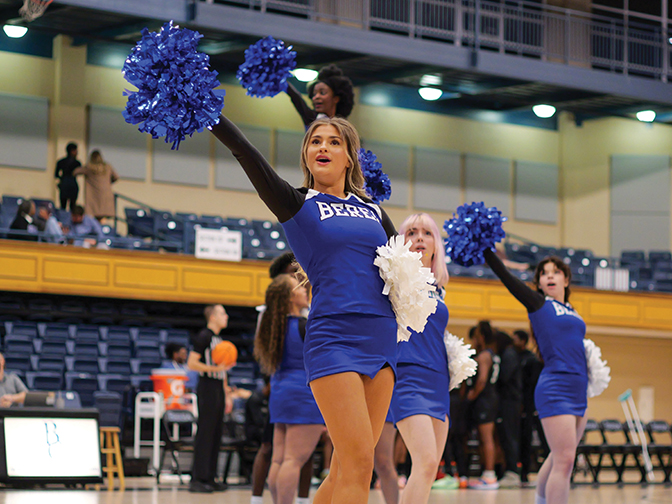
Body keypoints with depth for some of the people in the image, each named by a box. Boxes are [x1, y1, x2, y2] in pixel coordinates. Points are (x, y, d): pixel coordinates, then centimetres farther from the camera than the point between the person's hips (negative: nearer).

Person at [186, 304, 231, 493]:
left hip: (218, 389, 9)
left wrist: (226, 395, 23)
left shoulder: (219, 339, 19)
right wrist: (213, 368, -24)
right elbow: (191, 363, -14)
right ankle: (197, 479, -10)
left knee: (216, 435, 8)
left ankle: (209, 477, 12)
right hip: (207, 387, -9)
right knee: (205, 433, -10)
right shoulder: (203, 337, -8)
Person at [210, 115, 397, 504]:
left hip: (382, 340, 5)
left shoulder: (374, 212, 18)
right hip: (332, 338, -5)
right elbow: (248, 155, -6)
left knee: (348, 466, 4)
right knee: (358, 462, -16)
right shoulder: (297, 205, 5)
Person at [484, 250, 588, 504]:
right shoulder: (538, 303, 1)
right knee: (564, 460, -14)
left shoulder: (572, 312, 18)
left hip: (578, 393, 7)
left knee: (558, 459, 14)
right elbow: (505, 275, -4)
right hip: (555, 390, -7)